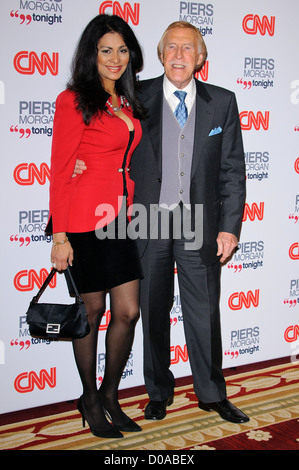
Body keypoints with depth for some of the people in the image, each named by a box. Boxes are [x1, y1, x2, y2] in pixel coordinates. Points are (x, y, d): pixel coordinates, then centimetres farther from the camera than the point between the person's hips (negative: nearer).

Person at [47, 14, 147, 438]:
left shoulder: (128, 103, 15)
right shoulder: (74, 101, -6)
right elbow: (59, 172, -9)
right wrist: (60, 236, -13)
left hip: (122, 218, 6)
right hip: (85, 220, -6)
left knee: (128, 312, 6)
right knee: (92, 311, 6)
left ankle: (110, 396, 26)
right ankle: (90, 400, 26)